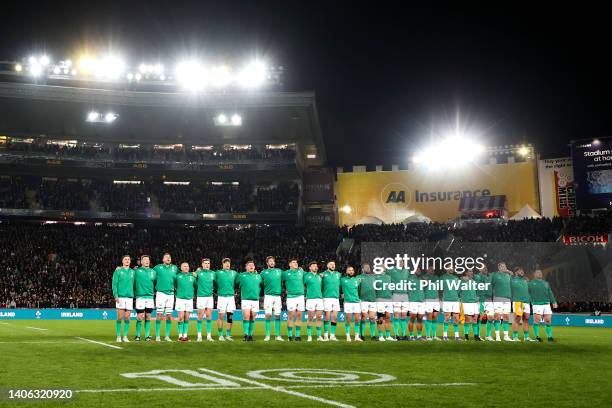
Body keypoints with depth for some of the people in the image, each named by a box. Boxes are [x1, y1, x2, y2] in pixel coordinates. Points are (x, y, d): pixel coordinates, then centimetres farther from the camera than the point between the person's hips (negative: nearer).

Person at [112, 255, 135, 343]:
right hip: (120, 297, -3)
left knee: (127, 317, 3)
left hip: (130, 297, 3)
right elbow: (114, 284, -3)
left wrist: (133, 294, 4)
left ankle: (125, 336, 9)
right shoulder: (118, 271, 2)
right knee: (120, 317, -2)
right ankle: (118, 336, 5)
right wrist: (116, 295, -11)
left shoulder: (132, 272, 11)